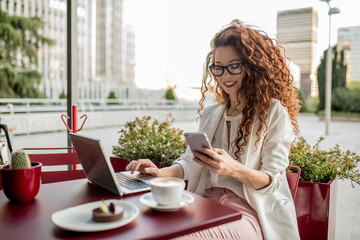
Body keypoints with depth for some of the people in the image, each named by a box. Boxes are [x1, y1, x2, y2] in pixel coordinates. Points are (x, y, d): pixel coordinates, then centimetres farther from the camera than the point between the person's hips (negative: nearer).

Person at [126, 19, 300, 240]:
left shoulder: (275, 113, 0)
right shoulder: (210, 114, 19)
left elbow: (272, 181, -5)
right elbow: (189, 161, 17)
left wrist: (234, 169, -24)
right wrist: (162, 173, -4)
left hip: (247, 212, -4)